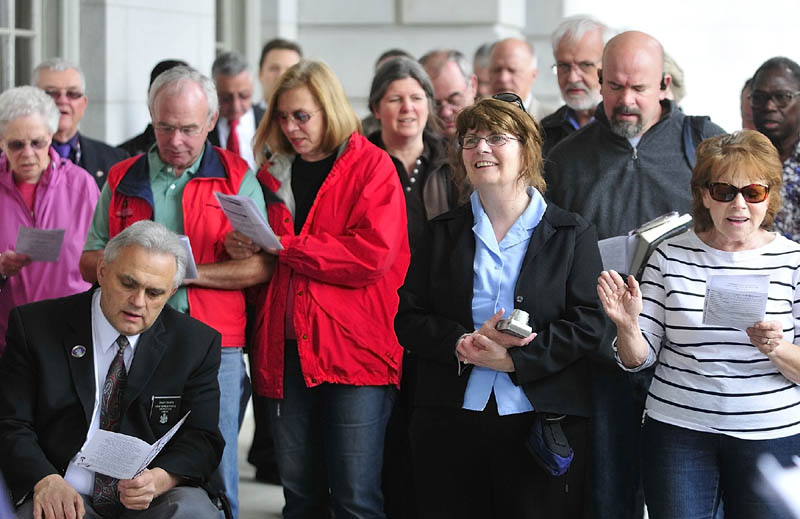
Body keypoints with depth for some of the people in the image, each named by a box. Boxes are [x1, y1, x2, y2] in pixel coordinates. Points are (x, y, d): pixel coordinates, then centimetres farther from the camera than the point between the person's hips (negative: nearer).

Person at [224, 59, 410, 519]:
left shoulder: (372, 166, 0)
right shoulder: (274, 175, 16)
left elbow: (373, 254, -14)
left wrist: (285, 247, -12)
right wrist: (242, 249, 2)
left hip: (354, 350, -5)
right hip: (287, 349, 5)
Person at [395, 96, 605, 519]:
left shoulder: (572, 234, 5)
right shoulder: (443, 233, 12)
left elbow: (587, 322, -5)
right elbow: (408, 319, 6)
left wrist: (514, 359, -16)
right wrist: (464, 344, -13)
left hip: (544, 417, -2)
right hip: (450, 420, 2)